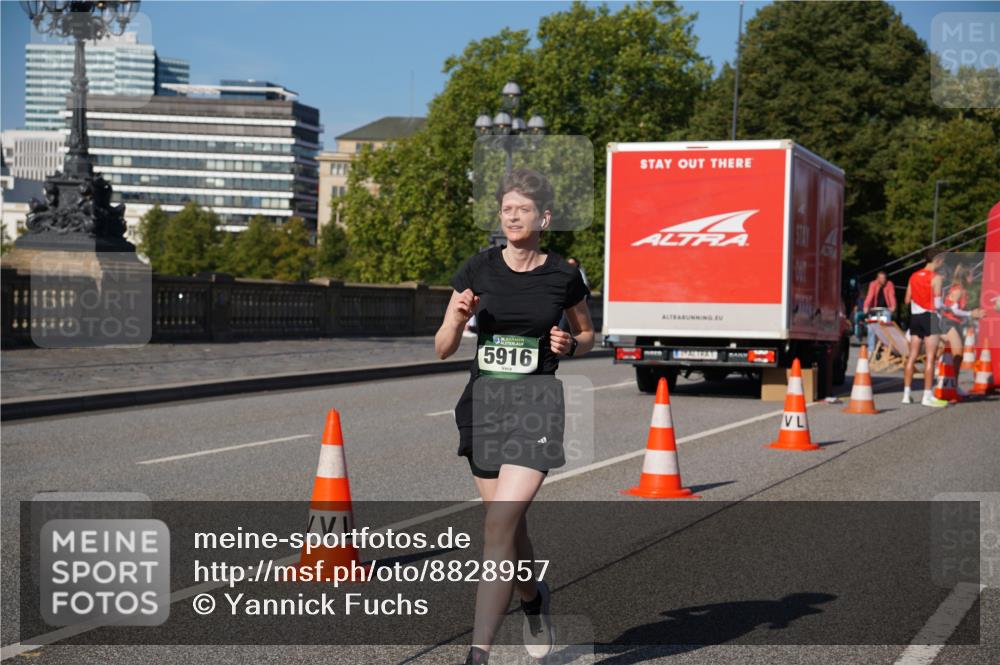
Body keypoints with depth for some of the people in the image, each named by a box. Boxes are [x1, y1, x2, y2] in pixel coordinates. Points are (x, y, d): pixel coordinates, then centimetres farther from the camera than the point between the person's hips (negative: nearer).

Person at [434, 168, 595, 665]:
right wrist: (459, 315, -15)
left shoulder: (563, 275, 0)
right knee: (510, 526, 14)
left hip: (536, 402, -3)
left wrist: (569, 345, -5)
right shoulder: (478, 269, 2)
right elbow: (443, 349, 5)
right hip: (483, 400, 3)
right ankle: (534, 597, 46)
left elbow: (588, 334, 16)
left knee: (500, 523, -17)